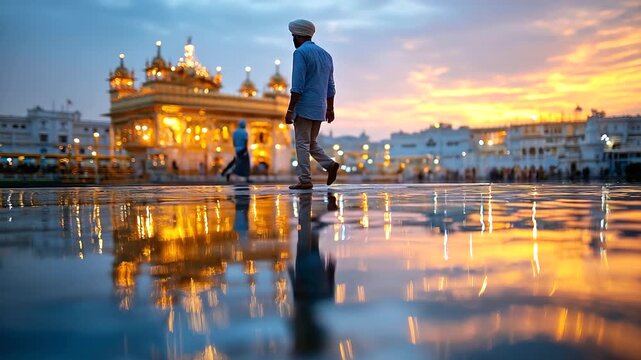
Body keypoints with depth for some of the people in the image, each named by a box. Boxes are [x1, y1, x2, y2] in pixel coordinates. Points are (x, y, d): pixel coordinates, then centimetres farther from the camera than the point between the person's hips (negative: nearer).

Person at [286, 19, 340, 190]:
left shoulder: (300, 53, -8)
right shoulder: (325, 54, 16)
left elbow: (297, 86, -16)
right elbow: (330, 86, 17)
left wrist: (290, 110, -14)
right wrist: (330, 108, 21)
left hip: (304, 108, -7)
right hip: (320, 109, 7)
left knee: (302, 144, -1)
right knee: (311, 142, 18)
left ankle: (305, 180, -1)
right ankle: (330, 164, 0)